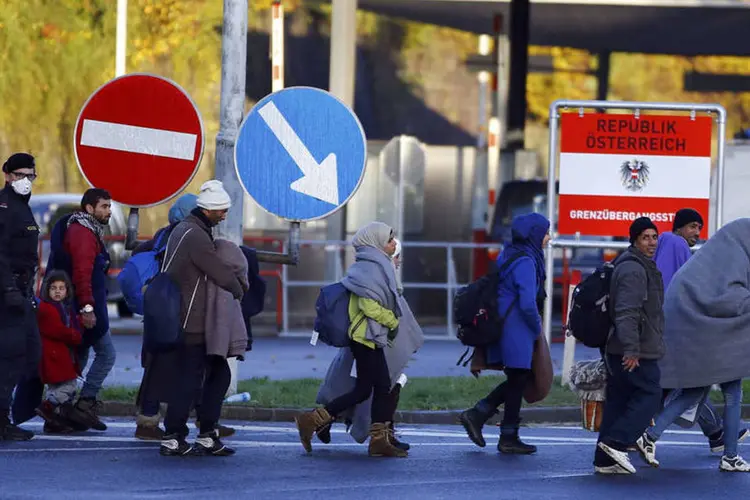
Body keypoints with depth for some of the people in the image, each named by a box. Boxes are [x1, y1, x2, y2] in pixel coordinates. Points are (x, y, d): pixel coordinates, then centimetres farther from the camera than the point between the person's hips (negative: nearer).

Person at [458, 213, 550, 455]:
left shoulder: (508, 255, 11)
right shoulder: (525, 262, -18)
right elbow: (528, 303, -24)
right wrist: (537, 328, -5)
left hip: (502, 325, 9)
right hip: (517, 331, -9)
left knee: (517, 380, 17)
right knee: (518, 380, 2)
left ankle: (476, 415, 12)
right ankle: (508, 439, 9)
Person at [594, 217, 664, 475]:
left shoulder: (642, 267, 21)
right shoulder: (633, 270, -15)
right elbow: (627, 311, -24)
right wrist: (632, 349, -27)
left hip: (617, 350, 10)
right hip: (637, 352, -10)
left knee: (618, 401, 9)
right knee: (649, 395, -6)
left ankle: (605, 460, 10)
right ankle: (616, 442, -12)